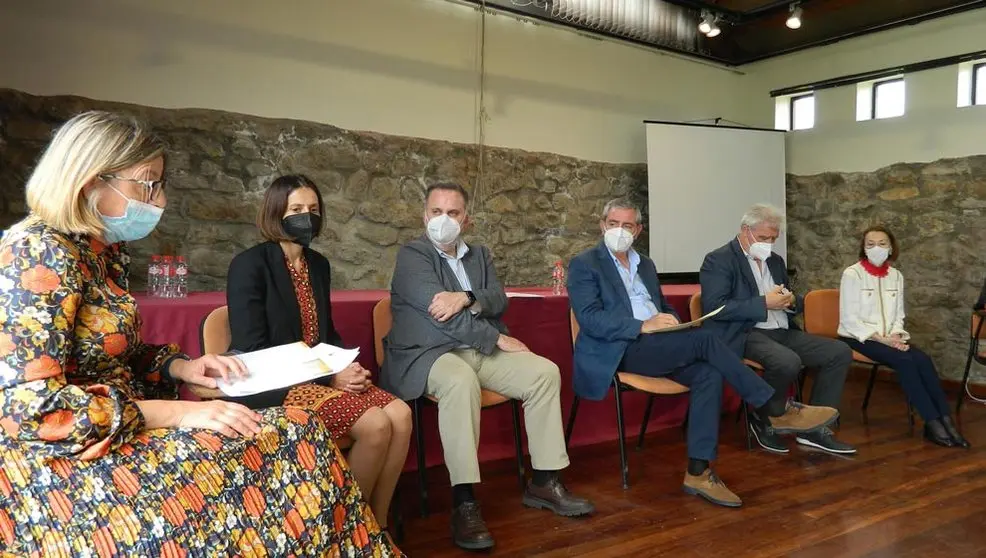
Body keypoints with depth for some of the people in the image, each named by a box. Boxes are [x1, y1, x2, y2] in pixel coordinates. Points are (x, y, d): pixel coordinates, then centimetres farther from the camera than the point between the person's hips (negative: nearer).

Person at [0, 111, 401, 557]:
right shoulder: (39, 254, -17)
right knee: (283, 449, -19)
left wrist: (179, 366, 1)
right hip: (60, 463, -9)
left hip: (117, 434, 9)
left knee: (296, 434, -5)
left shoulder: (104, 251, 10)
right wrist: (177, 412, -23)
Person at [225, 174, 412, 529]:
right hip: (271, 384, -7)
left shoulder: (319, 264, 11)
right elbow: (252, 351, -17)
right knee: (375, 425, -25)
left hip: (321, 374, 7)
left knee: (400, 414, -16)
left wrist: (348, 367, -5)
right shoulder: (250, 264, -11)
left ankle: (377, 526, -2)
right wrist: (329, 378, -20)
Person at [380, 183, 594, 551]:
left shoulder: (480, 254, 17)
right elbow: (439, 311, -16)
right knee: (461, 380, -39)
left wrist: (466, 298, -22)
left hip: (481, 350, 7)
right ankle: (464, 502, -34)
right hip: (427, 355, -6)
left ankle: (544, 482, -2)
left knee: (545, 372, -11)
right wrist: (497, 338, -14)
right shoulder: (412, 255, -3)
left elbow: (499, 301, 1)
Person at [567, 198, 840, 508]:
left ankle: (699, 471, -23)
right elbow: (589, 319, -12)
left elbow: (664, 307, 27)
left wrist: (671, 321, 1)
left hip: (655, 345, 7)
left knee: (708, 373, -23)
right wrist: (643, 326, -22)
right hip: (621, 350, -7)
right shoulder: (584, 265, 0)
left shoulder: (645, 264, 22)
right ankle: (775, 412, -15)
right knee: (703, 338, -24)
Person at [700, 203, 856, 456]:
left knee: (840, 352, -6)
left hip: (783, 332, 9)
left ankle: (815, 428, -1)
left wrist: (791, 301, 0)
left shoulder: (775, 260, 19)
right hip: (745, 335, -8)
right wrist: (764, 303, -19)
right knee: (788, 362, -34)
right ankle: (763, 421, -6)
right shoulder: (718, 260, -6)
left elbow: (794, 303, 27)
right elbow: (714, 307, -18)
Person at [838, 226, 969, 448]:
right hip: (858, 337, -5)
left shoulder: (896, 275, 10)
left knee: (923, 359, -21)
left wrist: (896, 336, -9)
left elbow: (898, 314, 12)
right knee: (904, 360, -27)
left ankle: (945, 419, -21)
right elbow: (848, 318, -13)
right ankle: (932, 423, -23)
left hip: (889, 338, 5)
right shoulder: (852, 274, -8)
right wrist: (880, 338, -18)